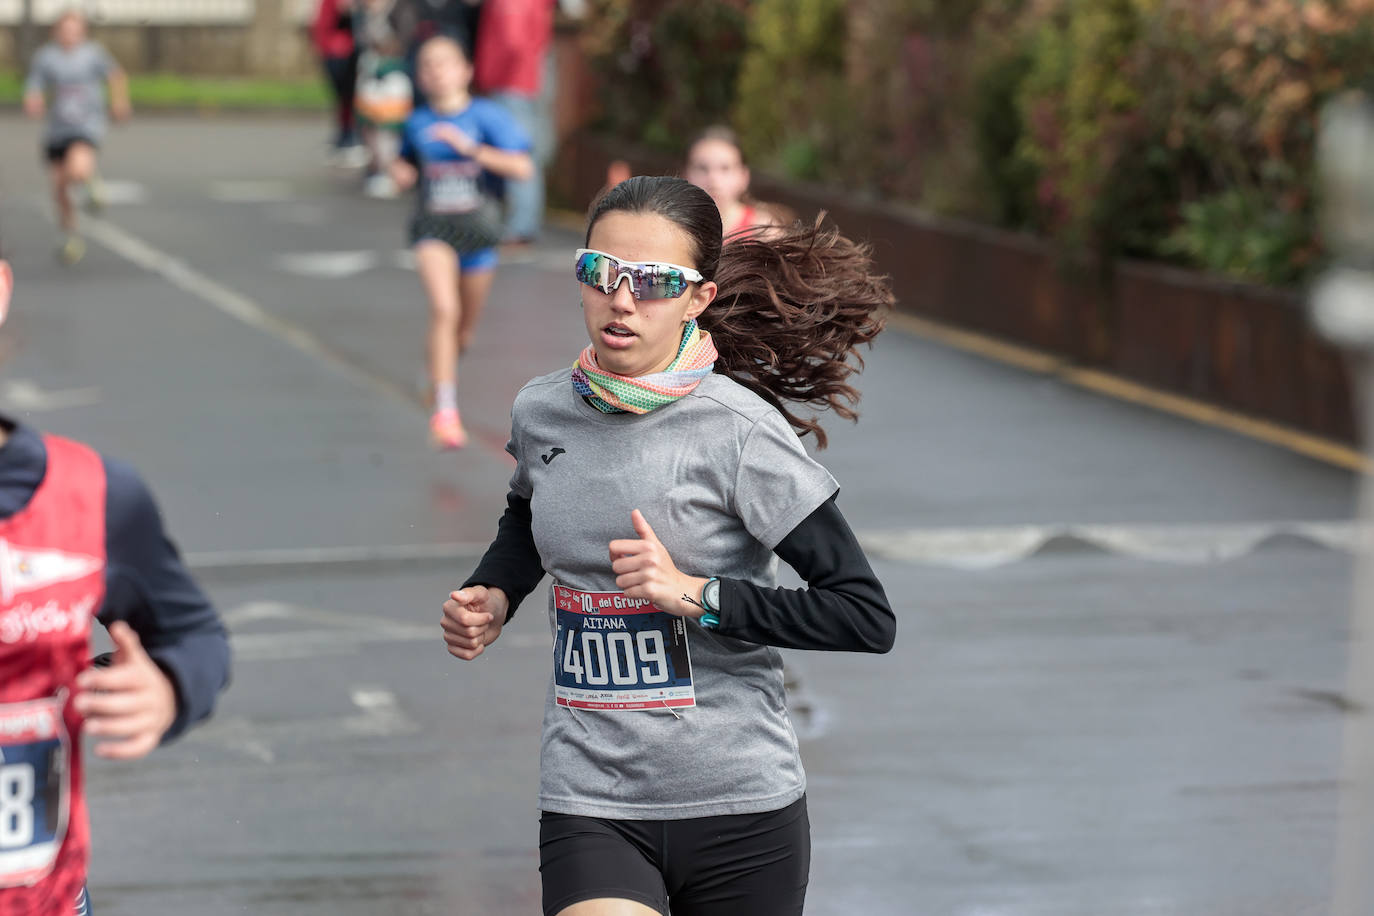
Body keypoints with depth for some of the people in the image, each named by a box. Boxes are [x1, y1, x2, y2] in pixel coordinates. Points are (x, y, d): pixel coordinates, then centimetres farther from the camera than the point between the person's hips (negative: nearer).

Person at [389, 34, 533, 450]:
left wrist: (469, 147, -23)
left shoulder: (487, 116, -7)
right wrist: (401, 171, 1)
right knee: (444, 309, -23)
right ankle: (445, 411, -23)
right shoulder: (417, 123, 3)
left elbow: (522, 167, -17)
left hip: (477, 226, 0)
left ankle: (440, 366, 50)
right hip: (433, 225, 0)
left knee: (464, 331, 14)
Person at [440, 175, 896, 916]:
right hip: (589, 807, 2)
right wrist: (491, 598, 7)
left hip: (740, 809, -2)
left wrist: (695, 595, -19)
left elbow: (868, 617, -14)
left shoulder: (739, 431, -12)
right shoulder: (541, 412, 3)